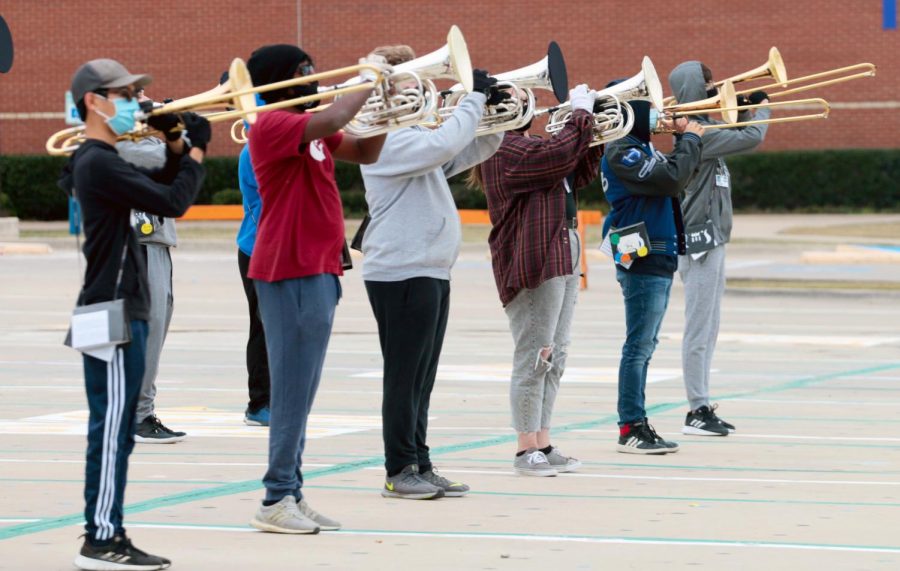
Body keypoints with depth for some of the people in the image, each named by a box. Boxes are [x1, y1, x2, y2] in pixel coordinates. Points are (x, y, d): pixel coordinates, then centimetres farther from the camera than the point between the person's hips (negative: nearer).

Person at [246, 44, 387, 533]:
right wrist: (367, 83, -14)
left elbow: (365, 152, 22)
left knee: (299, 392, 12)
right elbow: (331, 121, -30)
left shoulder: (307, 127, 16)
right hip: (291, 275, -10)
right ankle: (277, 499, -6)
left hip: (317, 272, 10)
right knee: (293, 389, -9)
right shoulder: (272, 125, -13)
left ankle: (291, 495, 16)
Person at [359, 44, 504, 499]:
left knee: (421, 378, 12)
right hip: (401, 272, -10)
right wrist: (474, 97, -19)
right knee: (405, 376, -5)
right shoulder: (389, 138, -14)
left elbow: (472, 151, 23)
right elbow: (445, 145, -29)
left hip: (430, 271, 10)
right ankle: (400, 472, -1)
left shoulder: (414, 134, 18)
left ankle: (420, 467, 16)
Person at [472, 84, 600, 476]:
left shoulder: (525, 144, 20)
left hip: (560, 258, 11)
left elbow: (580, 175, 23)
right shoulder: (504, 149, -13)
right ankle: (527, 448, -4)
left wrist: (592, 133, 11)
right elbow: (558, 156, -26)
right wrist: (582, 115, -13)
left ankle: (543, 443, 15)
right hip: (531, 264, -11)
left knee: (554, 356, 11)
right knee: (534, 356, -8)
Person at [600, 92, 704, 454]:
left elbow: (677, 175, 20)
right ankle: (630, 429, -4)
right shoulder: (621, 152, -15)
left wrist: (686, 139, 8)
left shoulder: (640, 149, 16)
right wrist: (690, 140, -10)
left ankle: (638, 425, 17)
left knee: (644, 346, 12)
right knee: (639, 346, -7)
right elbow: (671, 179, -24)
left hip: (658, 259, 10)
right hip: (642, 261, -10)